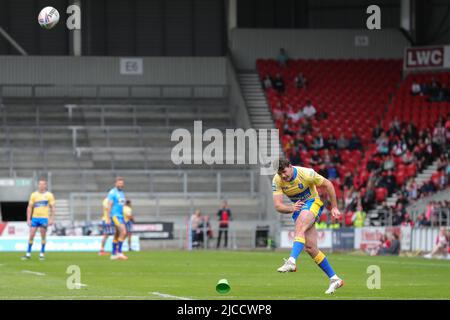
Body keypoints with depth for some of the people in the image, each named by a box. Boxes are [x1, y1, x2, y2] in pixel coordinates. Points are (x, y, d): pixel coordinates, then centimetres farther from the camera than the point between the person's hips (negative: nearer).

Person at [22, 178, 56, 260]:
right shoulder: (34, 195, 6)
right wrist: (28, 219, 1)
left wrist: (51, 219, -7)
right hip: (35, 217, 2)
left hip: (44, 218, -2)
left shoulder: (49, 195, 2)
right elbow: (29, 207, 8)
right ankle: (28, 254, 5)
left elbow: (52, 208, 2)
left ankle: (42, 254, 10)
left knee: (43, 236, 1)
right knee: (31, 236, -1)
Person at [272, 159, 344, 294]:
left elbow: (328, 184, -10)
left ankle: (291, 262, -52)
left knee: (300, 228, -35)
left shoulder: (306, 173, -22)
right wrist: (291, 208, -37)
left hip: (313, 203, -5)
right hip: (298, 208, 5)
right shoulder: (277, 181, -13)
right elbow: (278, 206, -16)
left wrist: (334, 207, -7)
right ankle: (334, 279, 5)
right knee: (310, 247, -3)